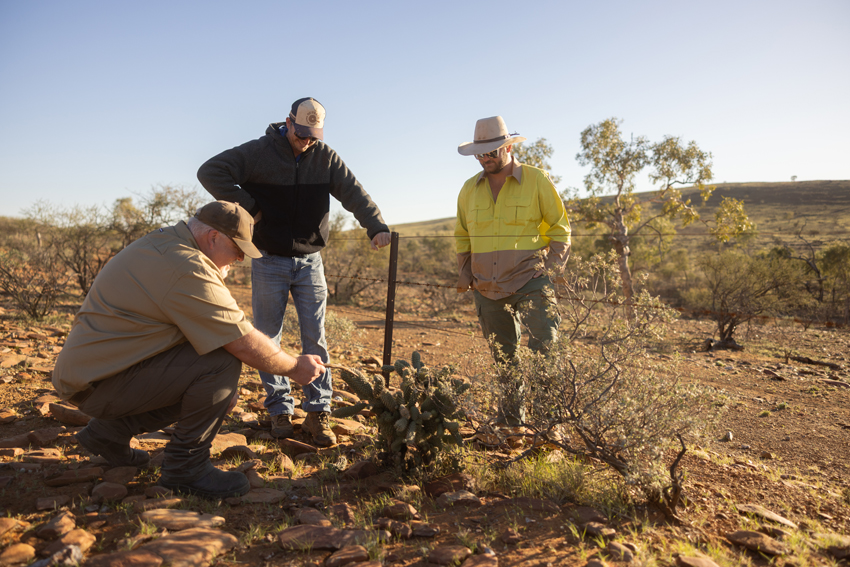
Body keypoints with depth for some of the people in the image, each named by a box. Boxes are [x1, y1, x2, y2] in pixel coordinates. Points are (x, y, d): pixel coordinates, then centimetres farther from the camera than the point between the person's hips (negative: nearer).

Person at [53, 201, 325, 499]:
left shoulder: (160, 242, 9)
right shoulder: (188, 269, -24)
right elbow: (246, 344, -23)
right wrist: (295, 367, -6)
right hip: (99, 383, -10)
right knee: (222, 361, -23)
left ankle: (110, 431, 19)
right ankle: (185, 467, -6)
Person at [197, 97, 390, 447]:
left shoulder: (325, 157, 2)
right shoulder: (258, 152, -6)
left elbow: (354, 192, -8)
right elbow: (210, 172, -9)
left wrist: (376, 226, -24)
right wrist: (247, 206, -15)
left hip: (309, 261, 2)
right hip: (269, 263, -1)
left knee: (315, 337, 1)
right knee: (268, 337, 4)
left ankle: (318, 410, 9)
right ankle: (279, 408, 17)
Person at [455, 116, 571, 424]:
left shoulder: (536, 180, -2)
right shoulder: (470, 188, 9)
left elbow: (560, 228, 4)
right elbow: (462, 236, 20)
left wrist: (551, 269, -6)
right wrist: (465, 272, 9)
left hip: (530, 282, -3)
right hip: (488, 289, 4)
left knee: (546, 347, -14)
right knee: (503, 357, 11)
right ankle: (509, 420, 24)